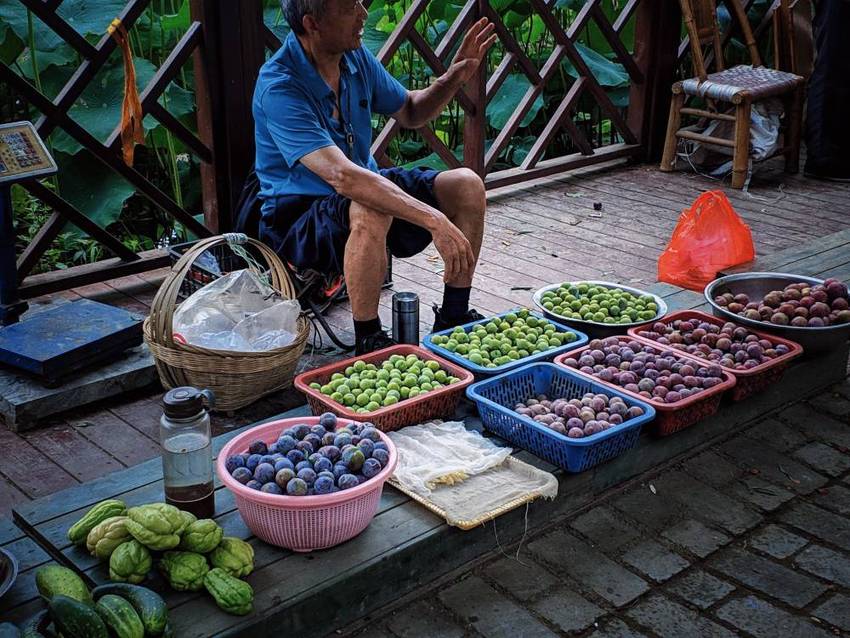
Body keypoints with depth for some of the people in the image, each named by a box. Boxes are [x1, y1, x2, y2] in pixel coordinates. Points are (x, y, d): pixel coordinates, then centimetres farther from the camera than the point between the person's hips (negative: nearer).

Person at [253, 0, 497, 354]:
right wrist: (434, 221, -43)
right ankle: (368, 343, -21)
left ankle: (454, 320, 5)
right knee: (370, 212, -39)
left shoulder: (355, 55, -3)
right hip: (298, 217, -8)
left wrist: (453, 79, -6)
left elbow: (410, 112, 14)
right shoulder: (279, 88, -27)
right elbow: (341, 175, -39)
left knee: (466, 185, -7)